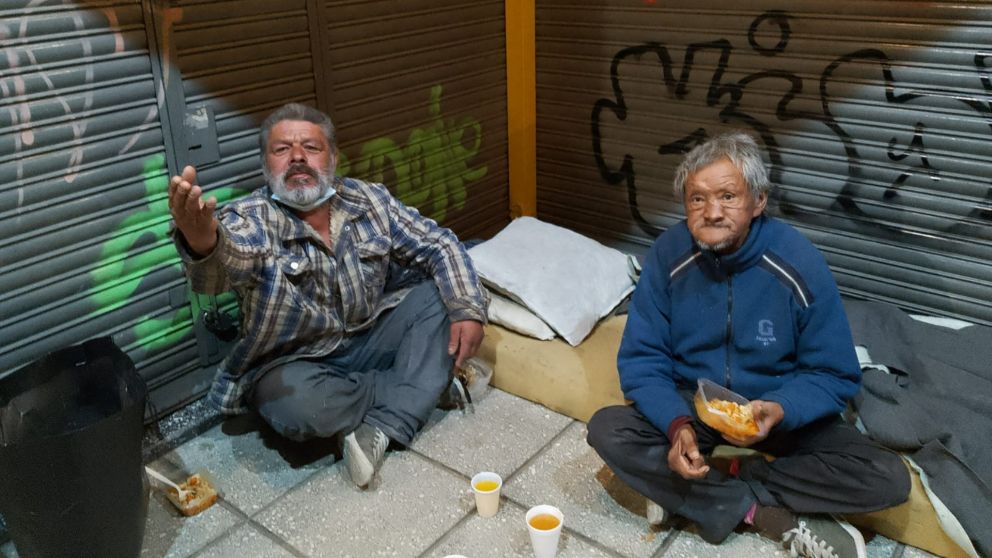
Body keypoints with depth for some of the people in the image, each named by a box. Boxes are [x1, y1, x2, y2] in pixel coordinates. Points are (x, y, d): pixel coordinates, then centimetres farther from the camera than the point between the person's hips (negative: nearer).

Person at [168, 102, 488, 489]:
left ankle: (384, 428, -23)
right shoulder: (251, 219, -17)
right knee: (297, 403, -36)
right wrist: (201, 241, -66)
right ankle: (426, 384, -9)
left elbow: (439, 246, -2)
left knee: (442, 297, -14)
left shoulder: (369, 200, -5)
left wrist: (468, 310, -18)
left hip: (369, 340, 4)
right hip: (293, 364, -3)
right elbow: (230, 259, -40)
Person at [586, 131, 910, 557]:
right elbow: (641, 359, -11)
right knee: (606, 430, -25)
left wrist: (779, 409, -32)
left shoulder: (800, 264, -19)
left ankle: (688, 493, -17)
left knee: (888, 480, -21)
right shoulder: (668, 255, -15)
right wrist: (677, 423, -30)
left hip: (782, 413, 0)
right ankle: (761, 511, -17)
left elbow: (835, 374, -11)